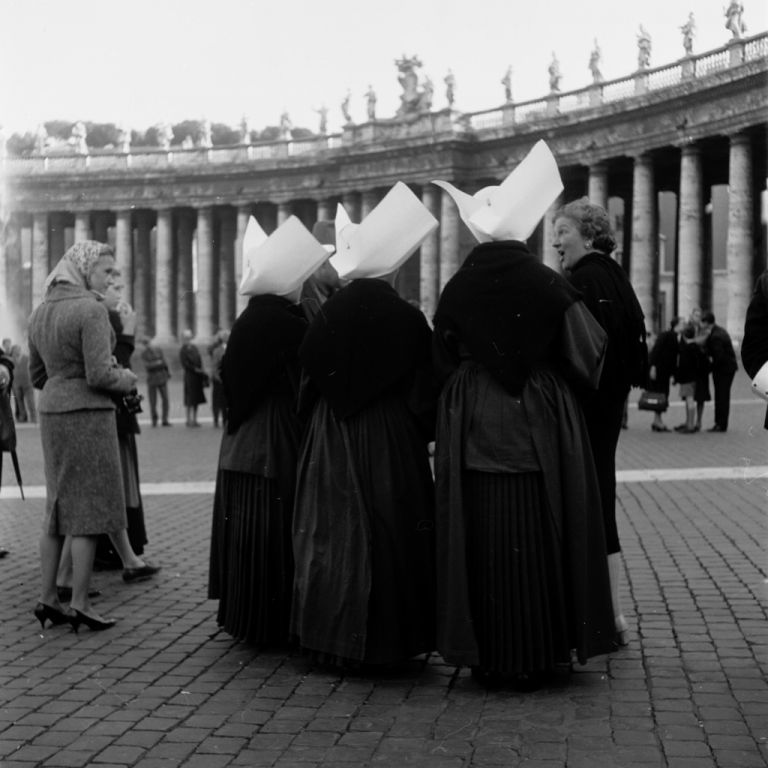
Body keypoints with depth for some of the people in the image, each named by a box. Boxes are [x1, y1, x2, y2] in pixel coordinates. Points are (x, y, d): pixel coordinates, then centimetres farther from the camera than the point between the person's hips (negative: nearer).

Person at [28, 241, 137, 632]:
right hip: (87, 414, -8)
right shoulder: (91, 310, -15)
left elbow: (37, 375, 15)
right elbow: (100, 376, -20)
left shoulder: (40, 312, 10)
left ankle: (47, 598, 16)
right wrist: (126, 379, -1)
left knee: (59, 507, 15)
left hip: (51, 413, 8)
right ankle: (80, 604, 2)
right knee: (89, 511, -1)